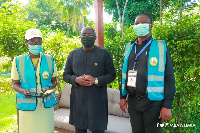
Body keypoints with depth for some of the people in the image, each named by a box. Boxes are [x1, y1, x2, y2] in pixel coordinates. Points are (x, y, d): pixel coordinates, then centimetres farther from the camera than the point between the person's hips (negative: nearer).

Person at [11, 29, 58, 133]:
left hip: (46, 104, 1)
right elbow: (15, 84, 5)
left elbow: (54, 81, 12)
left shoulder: (49, 59, 4)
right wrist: (23, 91, -16)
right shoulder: (18, 61, 0)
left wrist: (50, 89, -9)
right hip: (27, 105, -1)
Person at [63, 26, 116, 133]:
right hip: (78, 100, 2)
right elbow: (65, 75, 11)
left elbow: (112, 75, 1)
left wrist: (96, 80, -15)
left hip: (97, 100, -2)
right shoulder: (73, 54, 10)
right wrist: (76, 79, -10)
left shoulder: (104, 53, 3)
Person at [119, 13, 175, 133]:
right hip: (132, 101, 4)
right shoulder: (129, 47, 7)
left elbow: (169, 78, -8)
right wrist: (123, 97, 9)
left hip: (152, 102, -4)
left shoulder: (161, 47, -6)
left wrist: (167, 106, -12)